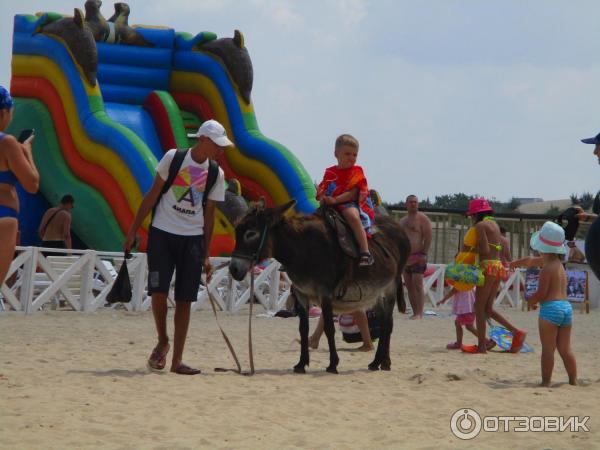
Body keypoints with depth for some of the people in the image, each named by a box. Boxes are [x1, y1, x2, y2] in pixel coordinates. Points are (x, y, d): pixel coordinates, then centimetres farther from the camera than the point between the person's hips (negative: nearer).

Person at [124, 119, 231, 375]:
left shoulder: (216, 175, 3)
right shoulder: (173, 158, -6)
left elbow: (209, 216, 9)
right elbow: (152, 195, 0)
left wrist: (206, 255, 7)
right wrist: (133, 231, -1)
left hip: (192, 239, 3)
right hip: (162, 233, -3)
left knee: (184, 300, 0)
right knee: (158, 291, -12)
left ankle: (177, 360, 4)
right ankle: (162, 341, 14)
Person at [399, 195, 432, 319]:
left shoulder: (423, 219, -2)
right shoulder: (402, 221, 19)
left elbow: (428, 237, -9)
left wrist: (424, 254, -16)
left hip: (417, 257, -7)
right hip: (405, 257, 7)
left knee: (417, 285, -14)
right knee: (409, 286, 5)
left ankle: (419, 313, -16)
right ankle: (415, 312, 7)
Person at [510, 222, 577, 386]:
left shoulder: (546, 269, -10)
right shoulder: (557, 262, 18)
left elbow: (541, 293, -15)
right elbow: (531, 260, 33)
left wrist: (530, 300, 6)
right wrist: (512, 264, 45)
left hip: (550, 308, -8)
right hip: (566, 307, 8)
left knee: (548, 348, -5)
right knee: (565, 349, 11)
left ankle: (546, 381, -6)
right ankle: (573, 380, 9)